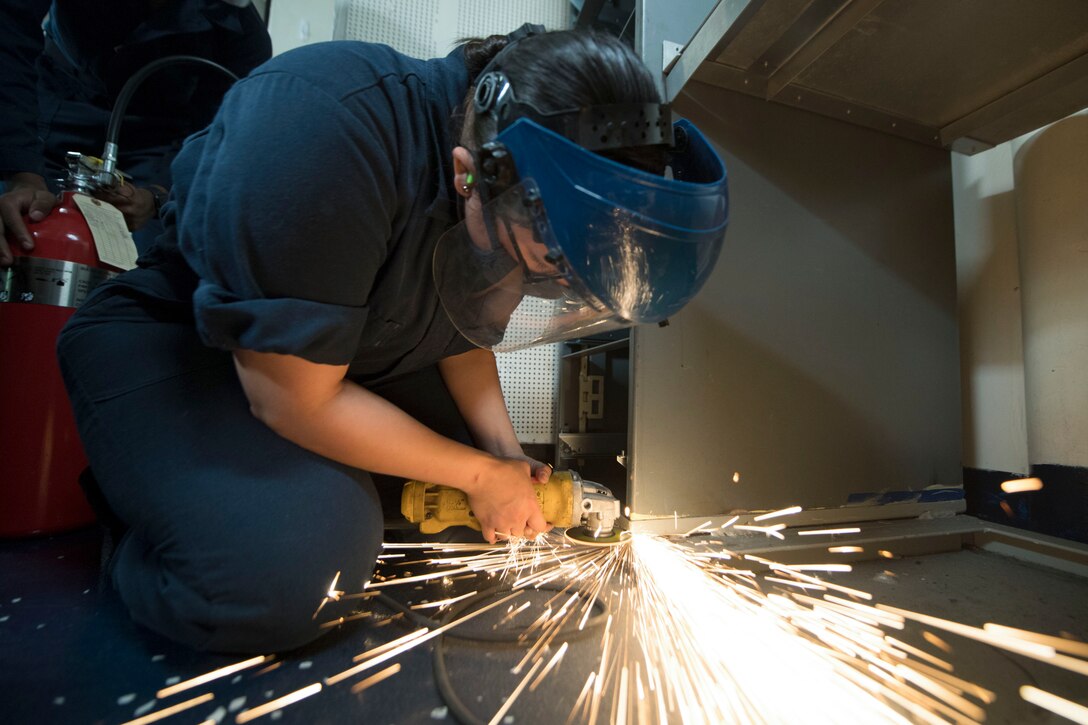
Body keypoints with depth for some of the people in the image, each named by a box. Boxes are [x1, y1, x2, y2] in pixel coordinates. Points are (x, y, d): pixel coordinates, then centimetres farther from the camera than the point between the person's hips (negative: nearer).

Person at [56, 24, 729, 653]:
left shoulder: (519, 205, -12)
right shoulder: (319, 133, -35)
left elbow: (461, 332, 2)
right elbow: (295, 397, -29)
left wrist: (506, 452, -11)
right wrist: (481, 474, -20)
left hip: (344, 340, 7)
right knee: (284, 569, -29)